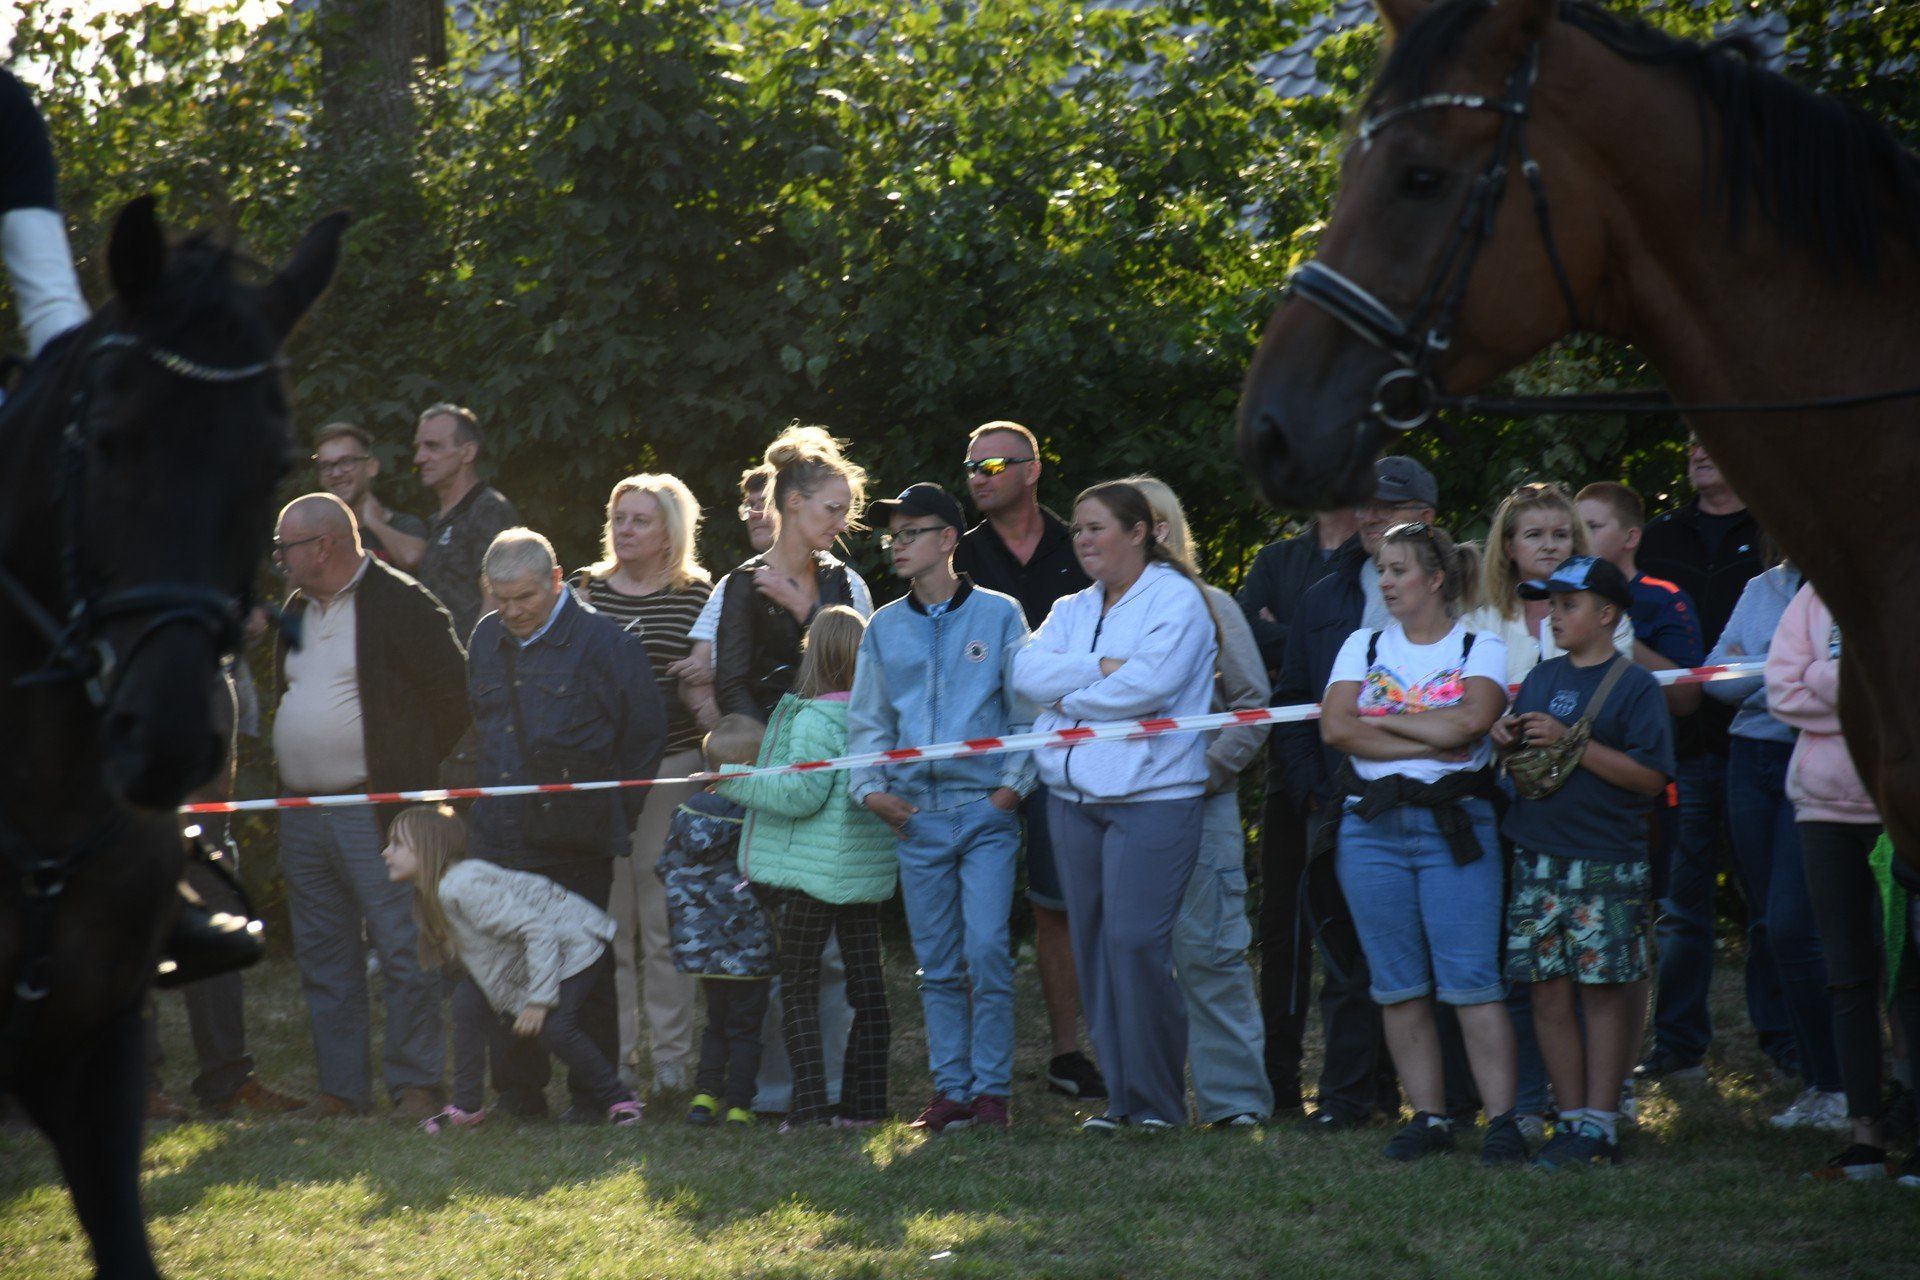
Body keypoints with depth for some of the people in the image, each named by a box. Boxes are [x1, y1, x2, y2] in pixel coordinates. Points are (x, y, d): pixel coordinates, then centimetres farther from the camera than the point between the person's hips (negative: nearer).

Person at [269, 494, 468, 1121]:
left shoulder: (401, 604, -8)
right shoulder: (297, 610, 16)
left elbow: (454, 694, -9)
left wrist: (408, 773, -5)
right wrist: (292, 777, 15)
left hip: (373, 813, -8)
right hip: (302, 818, 8)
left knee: (402, 951, -8)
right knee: (324, 958, 8)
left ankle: (417, 1085, -3)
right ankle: (341, 1088, 13)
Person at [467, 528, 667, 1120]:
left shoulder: (602, 642, -7)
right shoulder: (487, 640, 11)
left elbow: (646, 732, -1)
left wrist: (616, 814, 2)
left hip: (577, 846, -5)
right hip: (502, 842, 5)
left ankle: (592, 1093, 9)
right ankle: (517, 1089, 14)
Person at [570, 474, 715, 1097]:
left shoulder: (696, 595, 2)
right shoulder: (586, 588, 8)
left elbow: (709, 684, 5)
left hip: (670, 766, -2)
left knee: (664, 919, 0)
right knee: (606, 917, 2)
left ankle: (671, 1057, 7)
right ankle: (614, 1052, 11)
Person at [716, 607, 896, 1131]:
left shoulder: (813, 720, -15)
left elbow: (802, 794, -18)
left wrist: (735, 782, -11)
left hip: (811, 871, -6)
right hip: (867, 871, 6)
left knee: (798, 987, 1)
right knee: (867, 985, 10)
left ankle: (809, 1103, -7)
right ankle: (864, 1101, 12)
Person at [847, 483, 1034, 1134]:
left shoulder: (998, 615, 3)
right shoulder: (885, 628, 12)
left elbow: (1027, 709, 4)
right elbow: (867, 719, 15)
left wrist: (1014, 784, -7)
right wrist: (870, 787, 0)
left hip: (986, 811, -3)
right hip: (915, 815, 3)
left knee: (986, 952, -11)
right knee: (937, 965, 4)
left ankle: (992, 1088, -4)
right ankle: (951, 1088, 10)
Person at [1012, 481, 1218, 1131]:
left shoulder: (1176, 600, -2)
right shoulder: (1072, 611, 18)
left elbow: (1151, 683, -17)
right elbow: (1028, 671, 1)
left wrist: (1069, 695, -4)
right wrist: (1102, 669, -13)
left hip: (1153, 797, -7)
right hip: (1074, 797, 7)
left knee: (1136, 942, -13)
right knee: (1093, 946, 4)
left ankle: (1157, 1099, -5)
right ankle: (1120, 1095, 10)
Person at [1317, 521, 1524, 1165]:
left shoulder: (1481, 648, 4)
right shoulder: (1363, 646, 12)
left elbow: (1467, 722, -15)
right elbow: (1335, 727, -3)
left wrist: (1377, 722, -6)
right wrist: (1432, 740, -8)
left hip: (1454, 826, -3)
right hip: (1372, 826, 3)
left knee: (1472, 979, -9)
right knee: (1399, 985, 3)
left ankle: (1501, 1118, -8)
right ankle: (1428, 1117, 9)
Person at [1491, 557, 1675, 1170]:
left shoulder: (1633, 685, -4)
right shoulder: (1543, 677, 15)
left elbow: (1650, 776, -12)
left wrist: (1569, 743, -16)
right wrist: (1507, 743, 0)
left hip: (1607, 862, -6)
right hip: (1539, 857, 6)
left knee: (1604, 990, -3)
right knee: (1548, 990, 3)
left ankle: (1600, 1124, 0)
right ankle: (1571, 1118, 10)